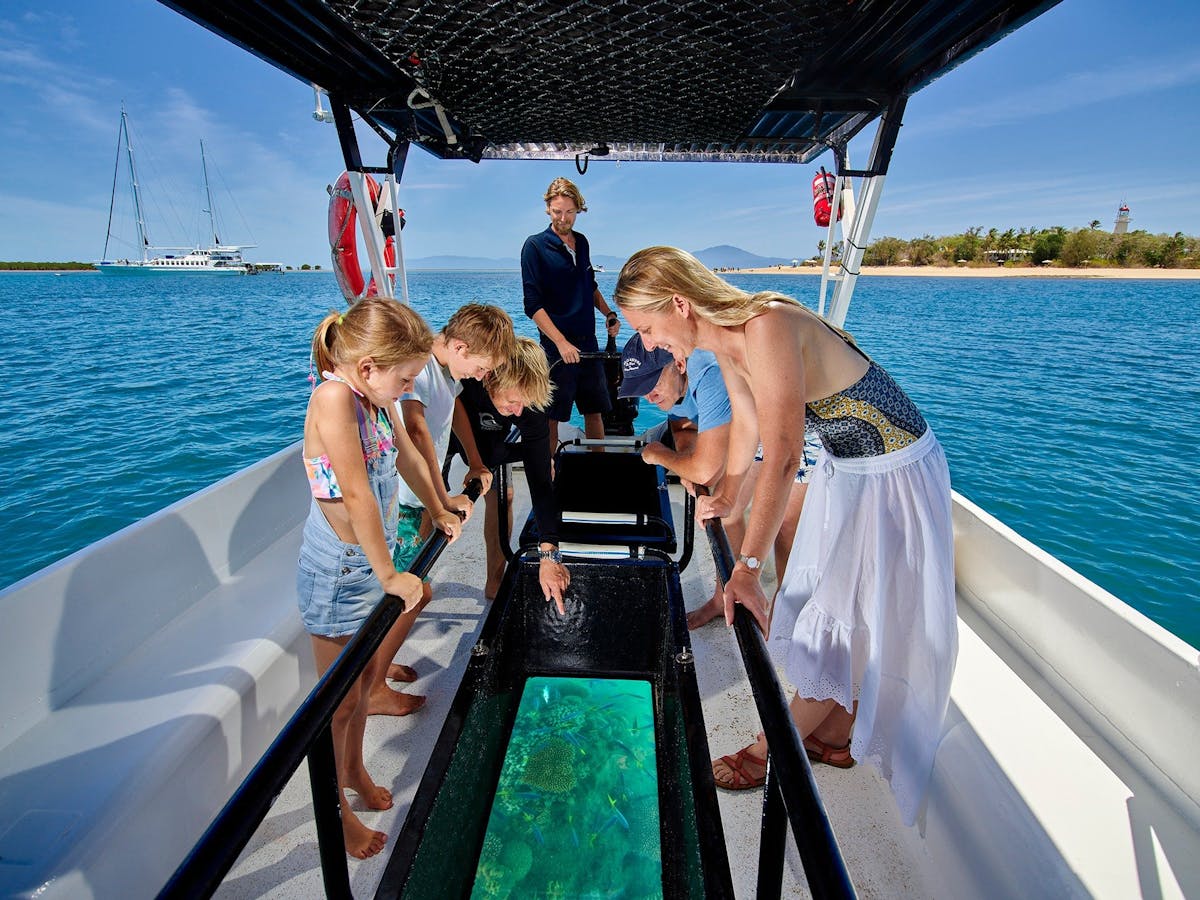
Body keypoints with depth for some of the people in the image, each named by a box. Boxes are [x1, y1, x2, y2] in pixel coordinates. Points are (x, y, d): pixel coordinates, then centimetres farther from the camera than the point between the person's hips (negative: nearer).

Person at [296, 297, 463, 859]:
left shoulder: (372, 395, -1)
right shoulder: (334, 396, -26)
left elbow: (407, 457, 13)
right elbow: (357, 495, -28)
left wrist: (439, 513, 23)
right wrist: (389, 576, -21)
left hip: (371, 561, 8)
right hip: (339, 570, -8)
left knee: (368, 675, 24)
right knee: (341, 699, 11)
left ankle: (353, 769, 49)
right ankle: (337, 813, 35)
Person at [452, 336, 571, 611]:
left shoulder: (530, 404, -34)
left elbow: (540, 480, -33)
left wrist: (549, 554, -37)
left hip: (487, 435, 2)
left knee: (500, 493, -5)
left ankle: (494, 584, 13)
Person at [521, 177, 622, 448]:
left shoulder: (582, 242, 13)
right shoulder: (535, 246, -6)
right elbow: (533, 305, -12)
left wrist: (609, 315, 10)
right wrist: (561, 343, -21)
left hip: (588, 344, 6)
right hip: (557, 348, -6)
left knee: (595, 411, 13)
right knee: (551, 416, 0)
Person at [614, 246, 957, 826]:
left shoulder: (768, 326, -31)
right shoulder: (726, 345, -4)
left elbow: (782, 457, -35)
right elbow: (747, 423, 11)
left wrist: (746, 568, -32)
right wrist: (724, 498, 24)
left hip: (894, 474, -8)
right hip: (843, 468, 9)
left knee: (851, 620, 5)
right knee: (830, 609, 17)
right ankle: (838, 734, 36)